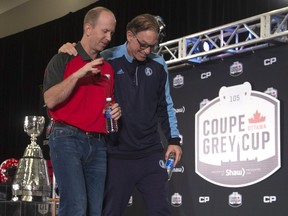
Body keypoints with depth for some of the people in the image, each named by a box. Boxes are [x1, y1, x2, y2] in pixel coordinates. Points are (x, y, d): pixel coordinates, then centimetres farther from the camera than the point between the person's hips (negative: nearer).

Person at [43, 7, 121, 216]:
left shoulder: (108, 68, 18)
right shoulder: (63, 59, 2)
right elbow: (50, 100, -9)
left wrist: (115, 111, 5)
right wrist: (78, 74, -17)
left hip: (98, 143, 6)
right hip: (67, 138, -5)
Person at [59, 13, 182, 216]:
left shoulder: (158, 65, 6)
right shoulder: (107, 60, -5)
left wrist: (174, 139, 6)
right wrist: (69, 51, -12)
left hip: (151, 154, 3)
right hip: (117, 155, -2)